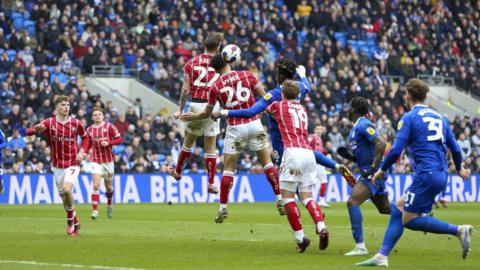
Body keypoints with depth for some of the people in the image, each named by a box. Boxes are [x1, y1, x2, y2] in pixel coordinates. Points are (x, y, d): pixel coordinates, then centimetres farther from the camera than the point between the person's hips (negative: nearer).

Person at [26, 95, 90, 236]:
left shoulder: (76, 123, -4)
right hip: (57, 165, 2)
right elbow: (28, 132, -15)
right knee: (63, 196, 8)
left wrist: (82, 152, -4)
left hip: (73, 164, -2)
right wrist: (37, 129, -39)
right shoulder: (49, 123, -6)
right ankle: (75, 223, 29)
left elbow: (85, 137, 14)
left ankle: (70, 219, -3)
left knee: (67, 189, -24)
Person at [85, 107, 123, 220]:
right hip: (96, 161, 0)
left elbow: (119, 140, -6)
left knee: (109, 187, 12)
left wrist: (108, 143, -21)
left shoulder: (109, 126, -5)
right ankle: (95, 211, -19)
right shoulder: (89, 130, 4)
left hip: (108, 160, 0)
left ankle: (109, 205, 41)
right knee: (95, 185, -16)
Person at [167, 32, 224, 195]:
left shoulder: (191, 63, 0)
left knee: (188, 142, 19)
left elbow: (185, 89, -3)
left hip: (195, 105, 1)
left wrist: (180, 109, 4)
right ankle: (211, 183, 6)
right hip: (213, 107, -1)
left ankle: (178, 171, 35)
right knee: (210, 148, 6)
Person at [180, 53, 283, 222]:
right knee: (267, 163, 10)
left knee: (228, 169, 9)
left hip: (235, 128, -1)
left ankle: (223, 207, 7)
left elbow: (207, 113, 11)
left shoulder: (215, 87, 0)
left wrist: (193, 116, 29)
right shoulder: (248, 75, 0)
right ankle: (280, 200, 6)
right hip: (254, 124, 1)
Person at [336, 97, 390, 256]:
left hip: (374, 173, -11)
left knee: (352, 202, -21)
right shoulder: (356, 128, 18)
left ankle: (360, 246, -24)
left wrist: (373, 167, -26)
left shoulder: (363, 125, -13)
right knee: (386, 209, 19)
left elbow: (381, 144, -25)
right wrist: (348, 156, 7)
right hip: (368, 173, 11)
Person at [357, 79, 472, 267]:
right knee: (398, 209, 12)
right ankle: (382, 256, 7)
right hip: (441, 173, 8)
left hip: (426, 174, -8)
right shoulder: (439, 117, 16)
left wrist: (382, 170, 6)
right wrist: (459, 169, 37)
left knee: (409, 220, -3)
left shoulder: (409, 118, -3)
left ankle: (459, 230, -11)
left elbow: (396, 150, -10)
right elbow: (455, 149, 18)